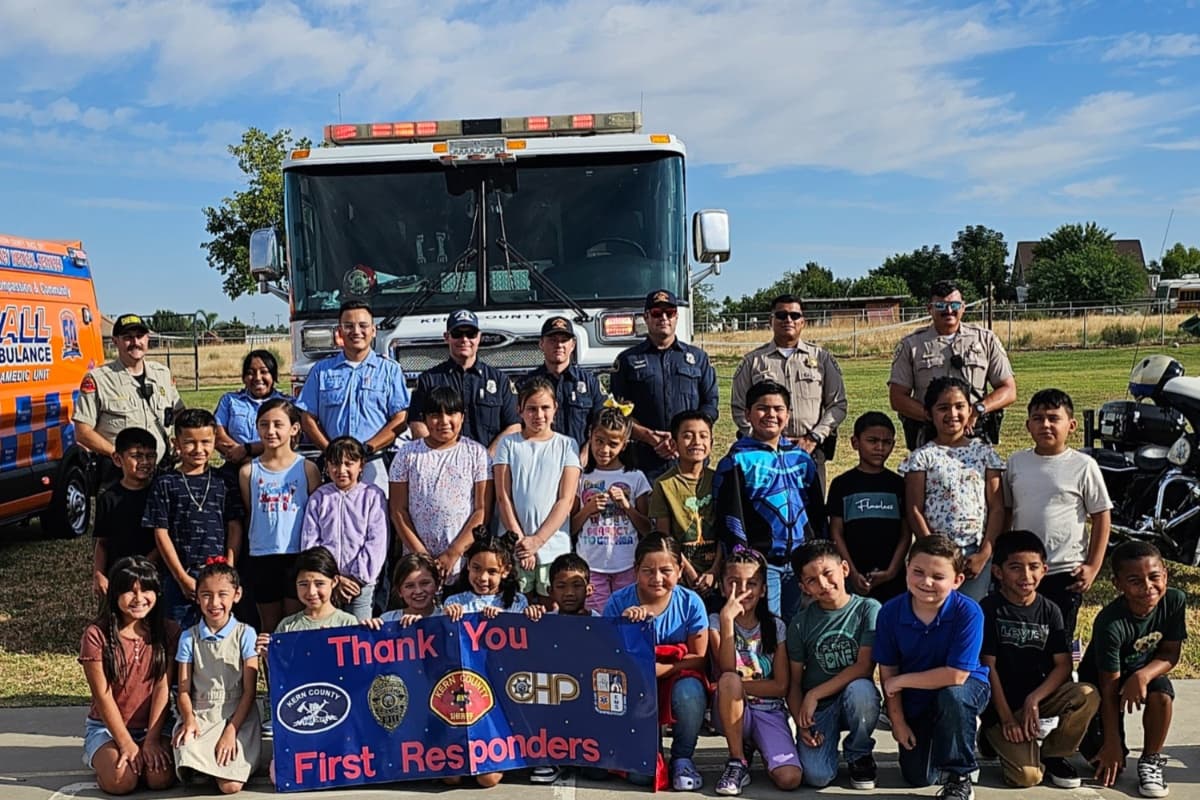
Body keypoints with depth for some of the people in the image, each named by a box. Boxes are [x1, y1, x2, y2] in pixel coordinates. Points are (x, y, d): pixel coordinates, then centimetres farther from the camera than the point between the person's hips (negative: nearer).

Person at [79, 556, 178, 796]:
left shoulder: (168, 632, -1)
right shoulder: (97, 634, -8)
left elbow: (163, 688, -6)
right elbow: (103, 695, -10)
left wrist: (151, 740, -14)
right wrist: (126, 744, -14)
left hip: (154, 725, 1)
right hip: (107, 727, -1)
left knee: (161, 777, -26)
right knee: (121, 780, -28)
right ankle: (102, 758, 6)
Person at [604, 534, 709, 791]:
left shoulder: (690, 603, -9)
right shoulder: (619, 602, -9)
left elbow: (699, 659, -6)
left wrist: (662, 669, -23)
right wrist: (625, 624, -29)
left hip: (675, 680, 0)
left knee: (690, 690, -34)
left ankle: (682, 759, -4)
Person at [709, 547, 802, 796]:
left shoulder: (775, 627, 2)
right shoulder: (715, 622, -2)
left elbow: (781, 686, -4)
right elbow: (727, 671, -20)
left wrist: (739, 685, -14)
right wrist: (727, 619, -27)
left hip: (769, 712, 0)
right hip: (733, 713, 0)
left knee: (789, 779, -26)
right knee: (729, 681, -35)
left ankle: (758, 745, 8)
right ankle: (738, 760, -16)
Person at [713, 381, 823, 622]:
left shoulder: (802, 458, 12)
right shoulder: (738, 461, -4)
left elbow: (817, 512, 19)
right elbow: (729, 519, -6)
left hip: (801, 562, 5)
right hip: (761, 562, -5)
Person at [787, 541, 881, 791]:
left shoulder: (868, 609, -7)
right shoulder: (800, 624, 0)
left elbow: (864, 667, -15)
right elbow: (794, 682, 2)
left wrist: (814, 695, -16)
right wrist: (801, 723, -14)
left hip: (855, 702, 0)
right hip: (817, 709, 1)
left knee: (859, 689, -36)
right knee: (816, 776, -23)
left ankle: (860, 756, -7)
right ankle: (829, 742, 13)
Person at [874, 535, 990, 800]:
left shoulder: (968, 612, -29)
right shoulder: (890, 612, -18)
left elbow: (956, 676, -31)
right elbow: (888, 671, -8)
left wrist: (901, 681, -22)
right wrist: (897, 721, -8)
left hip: (964, 688, -3)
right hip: (914, 700, 4)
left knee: (952, 696, -38)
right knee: (917, 777, 1)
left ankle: (959, 778, -15)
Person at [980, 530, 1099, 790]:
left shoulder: (1050, 611, 1)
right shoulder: (989, 609, -10)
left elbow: (1063, 665, -6)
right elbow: (988, 667, -10)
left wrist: (1034, 699, -21)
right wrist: (1006, 718, -14)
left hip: (1041, 694, 4)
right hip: (1001, 702, -4)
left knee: (1088, 696, -26)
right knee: (1027, 775, -22)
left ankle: (1051, 753, -2)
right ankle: (997, 737, 11)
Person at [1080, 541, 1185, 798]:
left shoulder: (1175, 601, -23)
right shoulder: (1110, 623, -34)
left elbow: (1170, 654, -12)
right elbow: (1109, 687, -27)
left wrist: (1143, 675, -33)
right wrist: (1112, 743, -22)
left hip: (1146, 669, 4)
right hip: (1100, 678, -3)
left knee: (1162, 693, -31)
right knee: (1110, 760, -10)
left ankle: (1151, 760, -7)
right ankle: (1087, 731, 24)